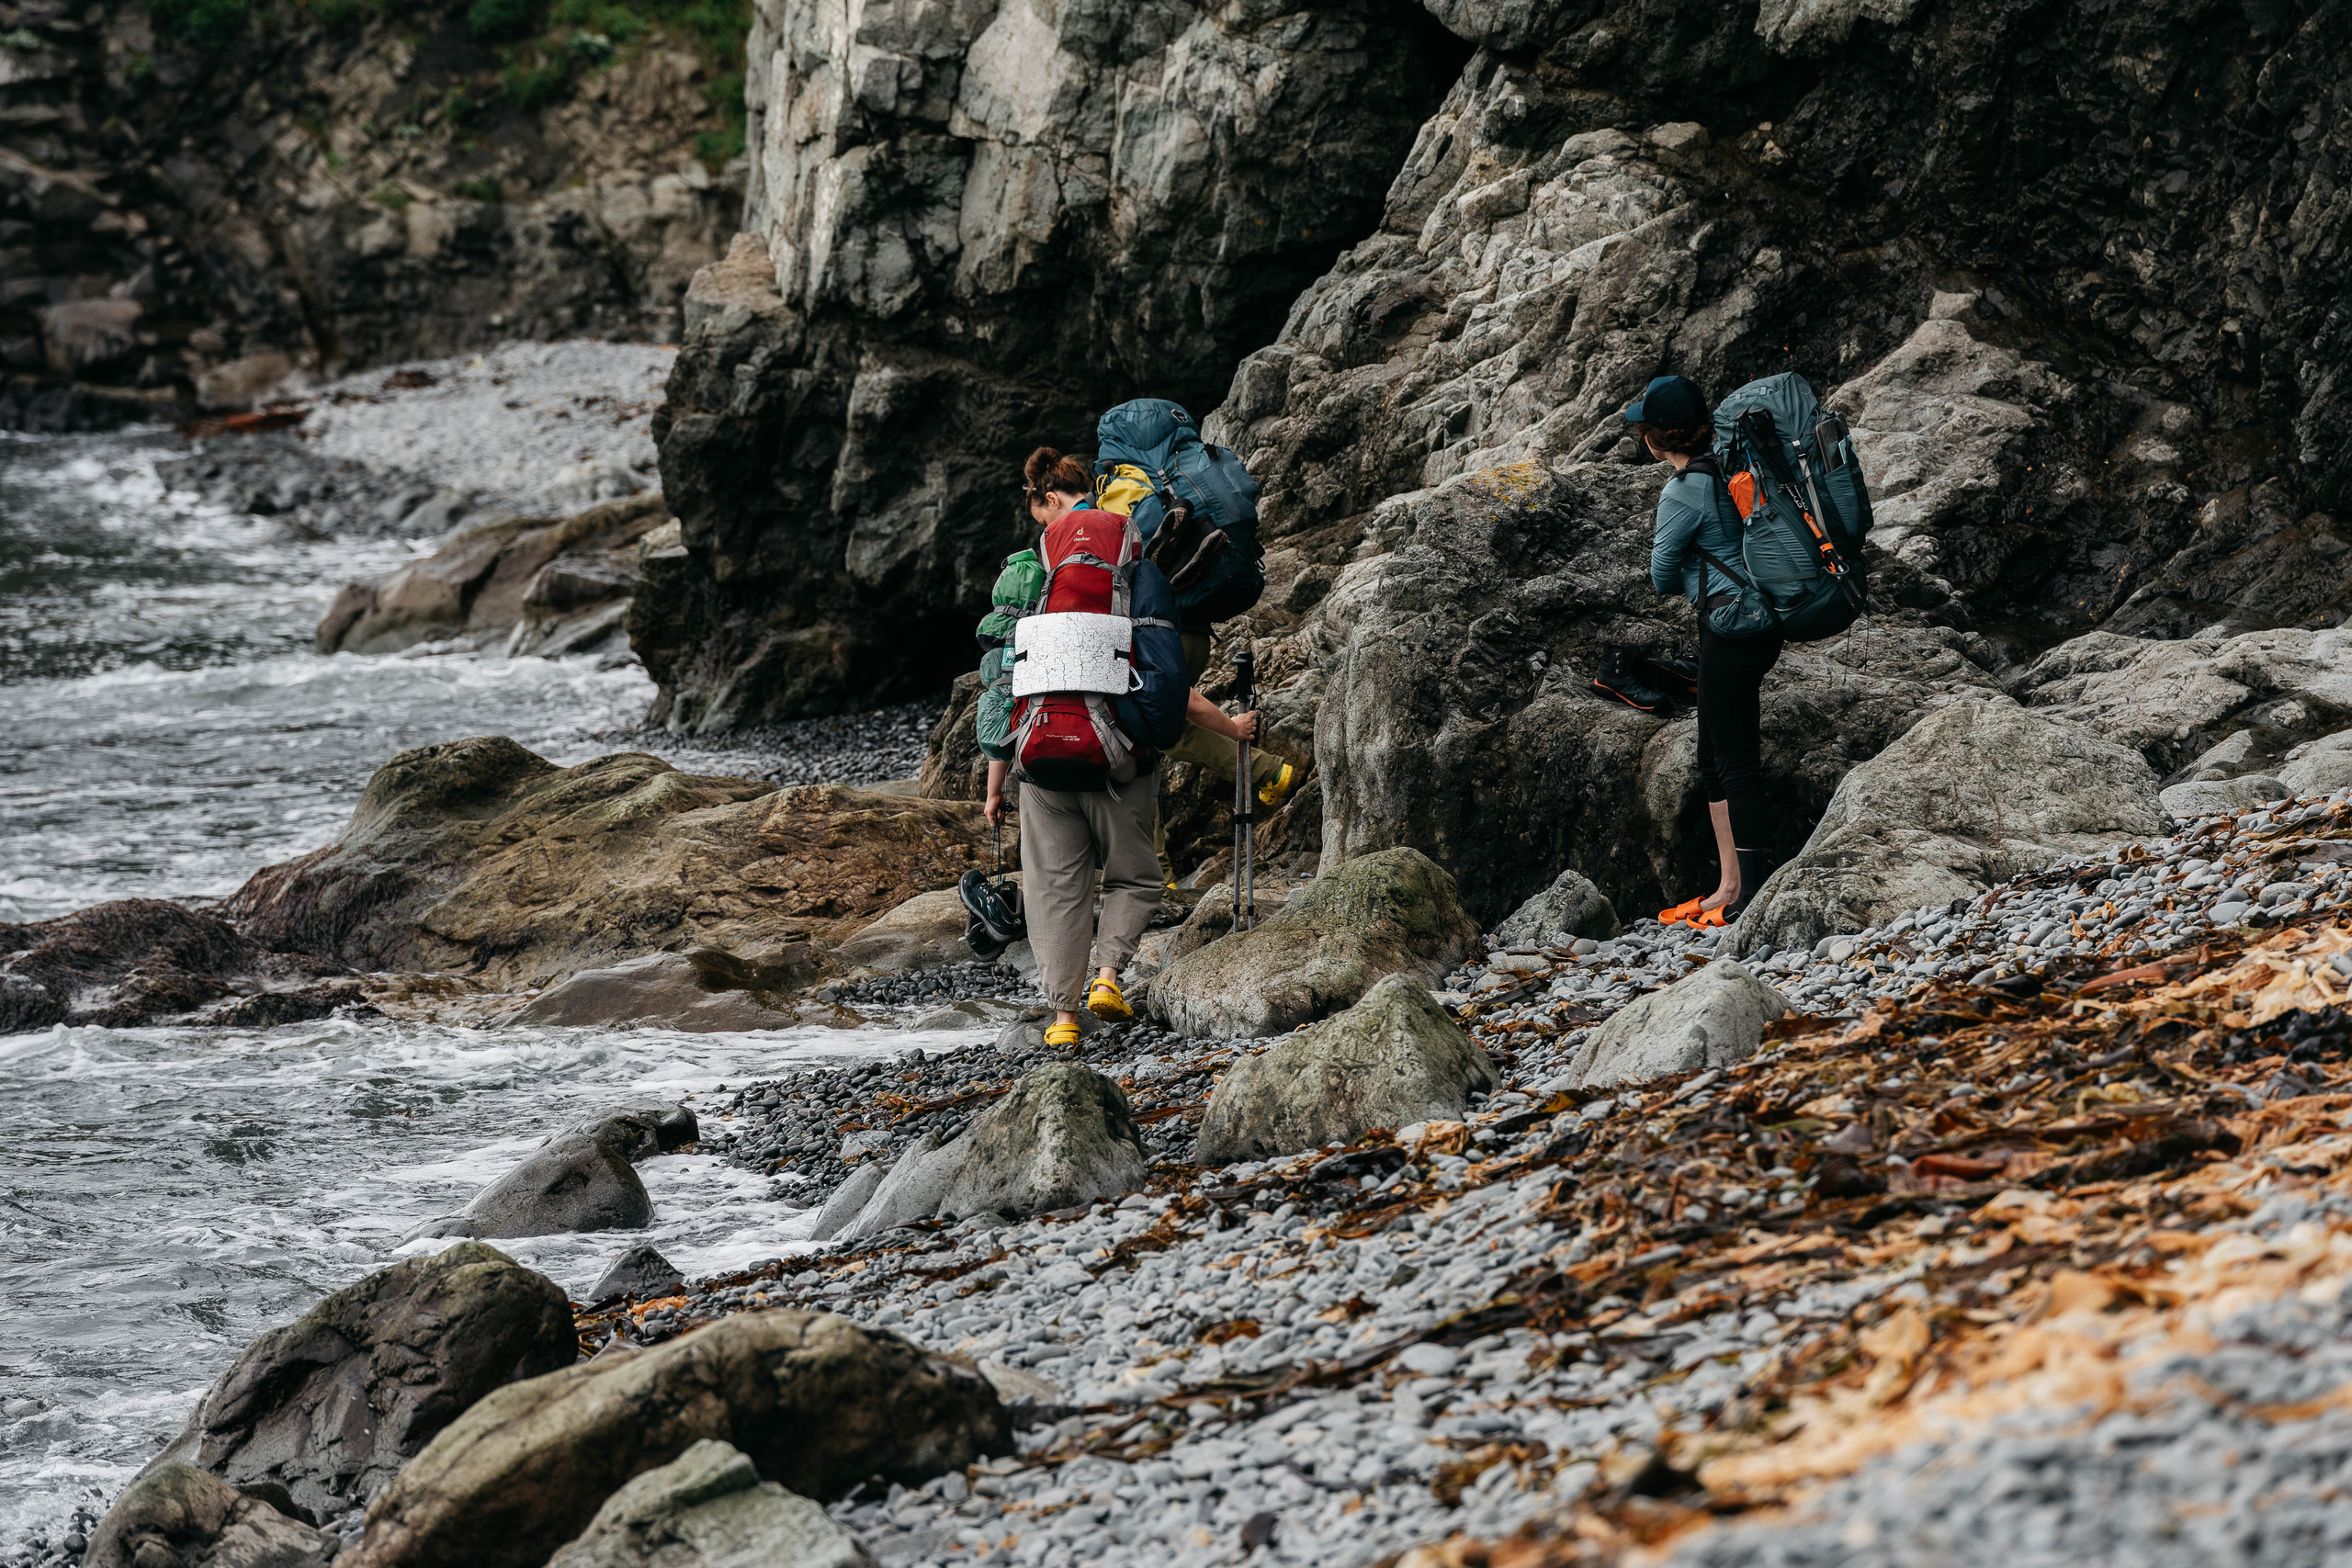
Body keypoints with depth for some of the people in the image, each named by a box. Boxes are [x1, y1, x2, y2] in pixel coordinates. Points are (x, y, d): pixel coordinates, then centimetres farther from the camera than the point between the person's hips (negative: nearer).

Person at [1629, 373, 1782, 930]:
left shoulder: (1682, 495, -17)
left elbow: (1663, 580, -4)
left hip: (1731, 626, -9)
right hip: (1759, 620, 9)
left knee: (1737, 763, -5)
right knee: (1714, 760, 15)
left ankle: (1749, 896, -2)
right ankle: (1729, 889, 19)